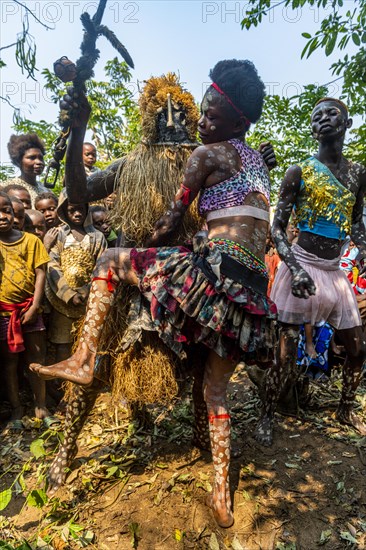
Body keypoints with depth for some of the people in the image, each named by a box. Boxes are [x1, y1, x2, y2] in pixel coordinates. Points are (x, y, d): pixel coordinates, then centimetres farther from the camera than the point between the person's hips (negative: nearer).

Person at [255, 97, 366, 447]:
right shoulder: (299, 172, -4)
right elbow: (277, 228, -7)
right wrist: (296, 268, -22)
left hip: (336, 271, 6)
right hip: (302, 266, -5)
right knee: (286, 351, -5)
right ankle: (266, 416, 17)